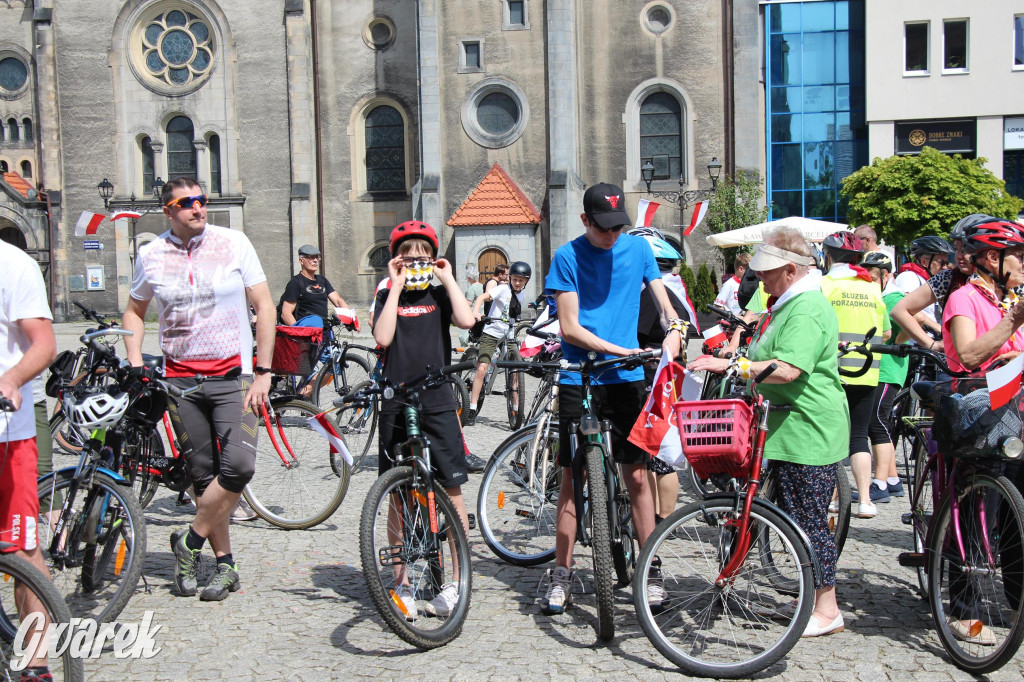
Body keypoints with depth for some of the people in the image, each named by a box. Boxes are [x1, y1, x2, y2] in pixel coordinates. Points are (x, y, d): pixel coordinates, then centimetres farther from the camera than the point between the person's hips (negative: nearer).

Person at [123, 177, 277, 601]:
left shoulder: (233, 243, -2)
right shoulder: (151, 255, 4)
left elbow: (264, 306, -1)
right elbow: (135, 311, 18)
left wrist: (263, 373, -7)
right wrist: (135, 367, 4)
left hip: (233, 377, -2)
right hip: (181, 381, 2)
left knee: (238, 466, -16)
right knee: (203, 475, 5)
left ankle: (189, 542, 6)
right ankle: (225, 566, 16)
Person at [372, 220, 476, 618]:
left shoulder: (439, 294, 10)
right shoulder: (389, 296, 10)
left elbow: (466, 320, -11)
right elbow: (382, 338, -10)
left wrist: (448, 278, -3)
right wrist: (396, 287, -7)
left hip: (437, 403, 0)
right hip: (396, 404, 1)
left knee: (452, 490, -2)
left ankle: (456, 582, 8)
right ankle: (402, 584, 17)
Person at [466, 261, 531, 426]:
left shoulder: (522, 295, 9)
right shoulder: (503, 289, -9)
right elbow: (482, 297, -24)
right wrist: (476, 312, -39)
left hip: (509, 335, 5)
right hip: (491, 333, -5)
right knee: (482, 368, -16)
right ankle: (472, 409, -11)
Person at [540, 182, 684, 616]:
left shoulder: (637, 248, 6)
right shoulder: (568, 256, -4)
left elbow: (663, 302, 9)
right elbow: (569, 328, -8)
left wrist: (674, 328, -14)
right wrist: (621, 350, -18)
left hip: (627, 378, 2)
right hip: (578, 379, -2)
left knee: (636, 475, 5)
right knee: (572, 477, 2)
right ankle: (561, 576, 12)